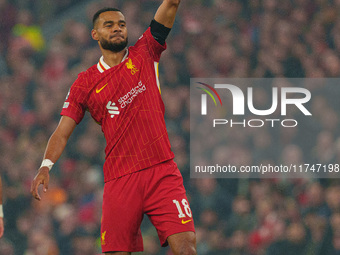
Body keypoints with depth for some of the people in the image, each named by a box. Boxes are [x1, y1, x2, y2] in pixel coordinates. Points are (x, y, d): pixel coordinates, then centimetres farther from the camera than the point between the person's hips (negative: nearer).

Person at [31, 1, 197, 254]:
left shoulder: (144, 55, 12)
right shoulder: (86, 82, 10)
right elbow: (62, 132, 5)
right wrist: (46, 165, -10)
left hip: (162, 172, 0)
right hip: (119, 180, 0)